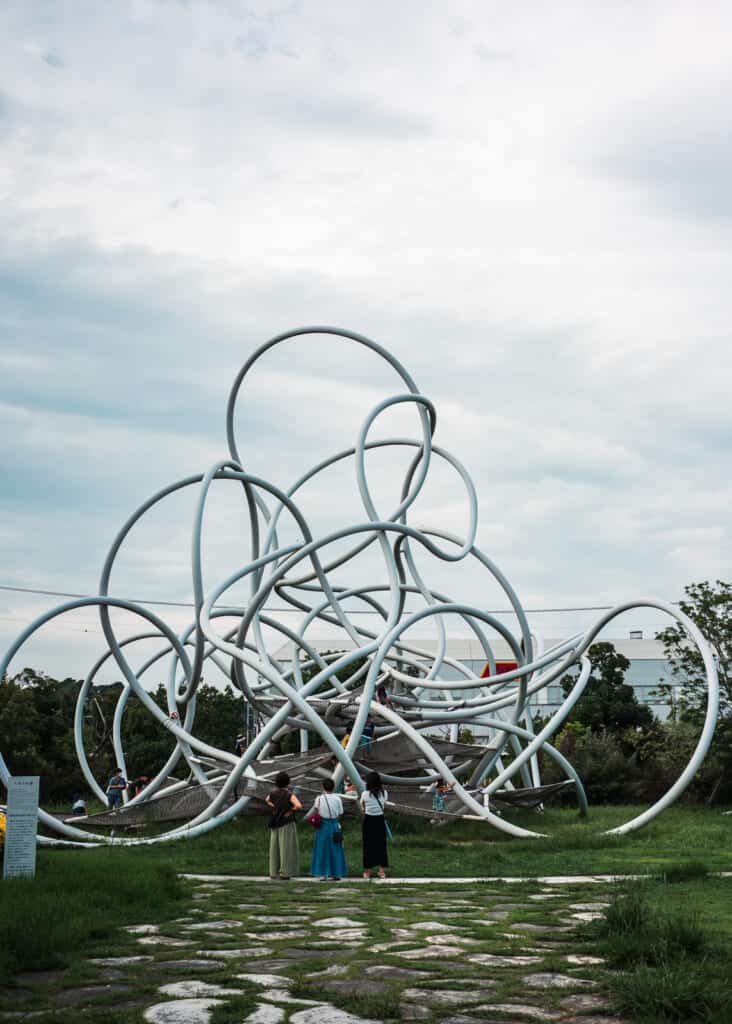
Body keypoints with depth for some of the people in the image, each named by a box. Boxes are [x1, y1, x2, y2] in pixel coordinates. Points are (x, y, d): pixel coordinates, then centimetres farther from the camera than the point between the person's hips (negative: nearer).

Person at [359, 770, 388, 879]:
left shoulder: (365, 794, -13)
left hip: (368, 821, -2)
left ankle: (367, 871, 14)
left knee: (368, 845, 8)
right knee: (381, 844, 11)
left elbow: (362, 809, 1)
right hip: (380, 821, 2)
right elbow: (383, 805, 4)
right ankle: (382, 871, 13)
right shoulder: (384, 793, -6)